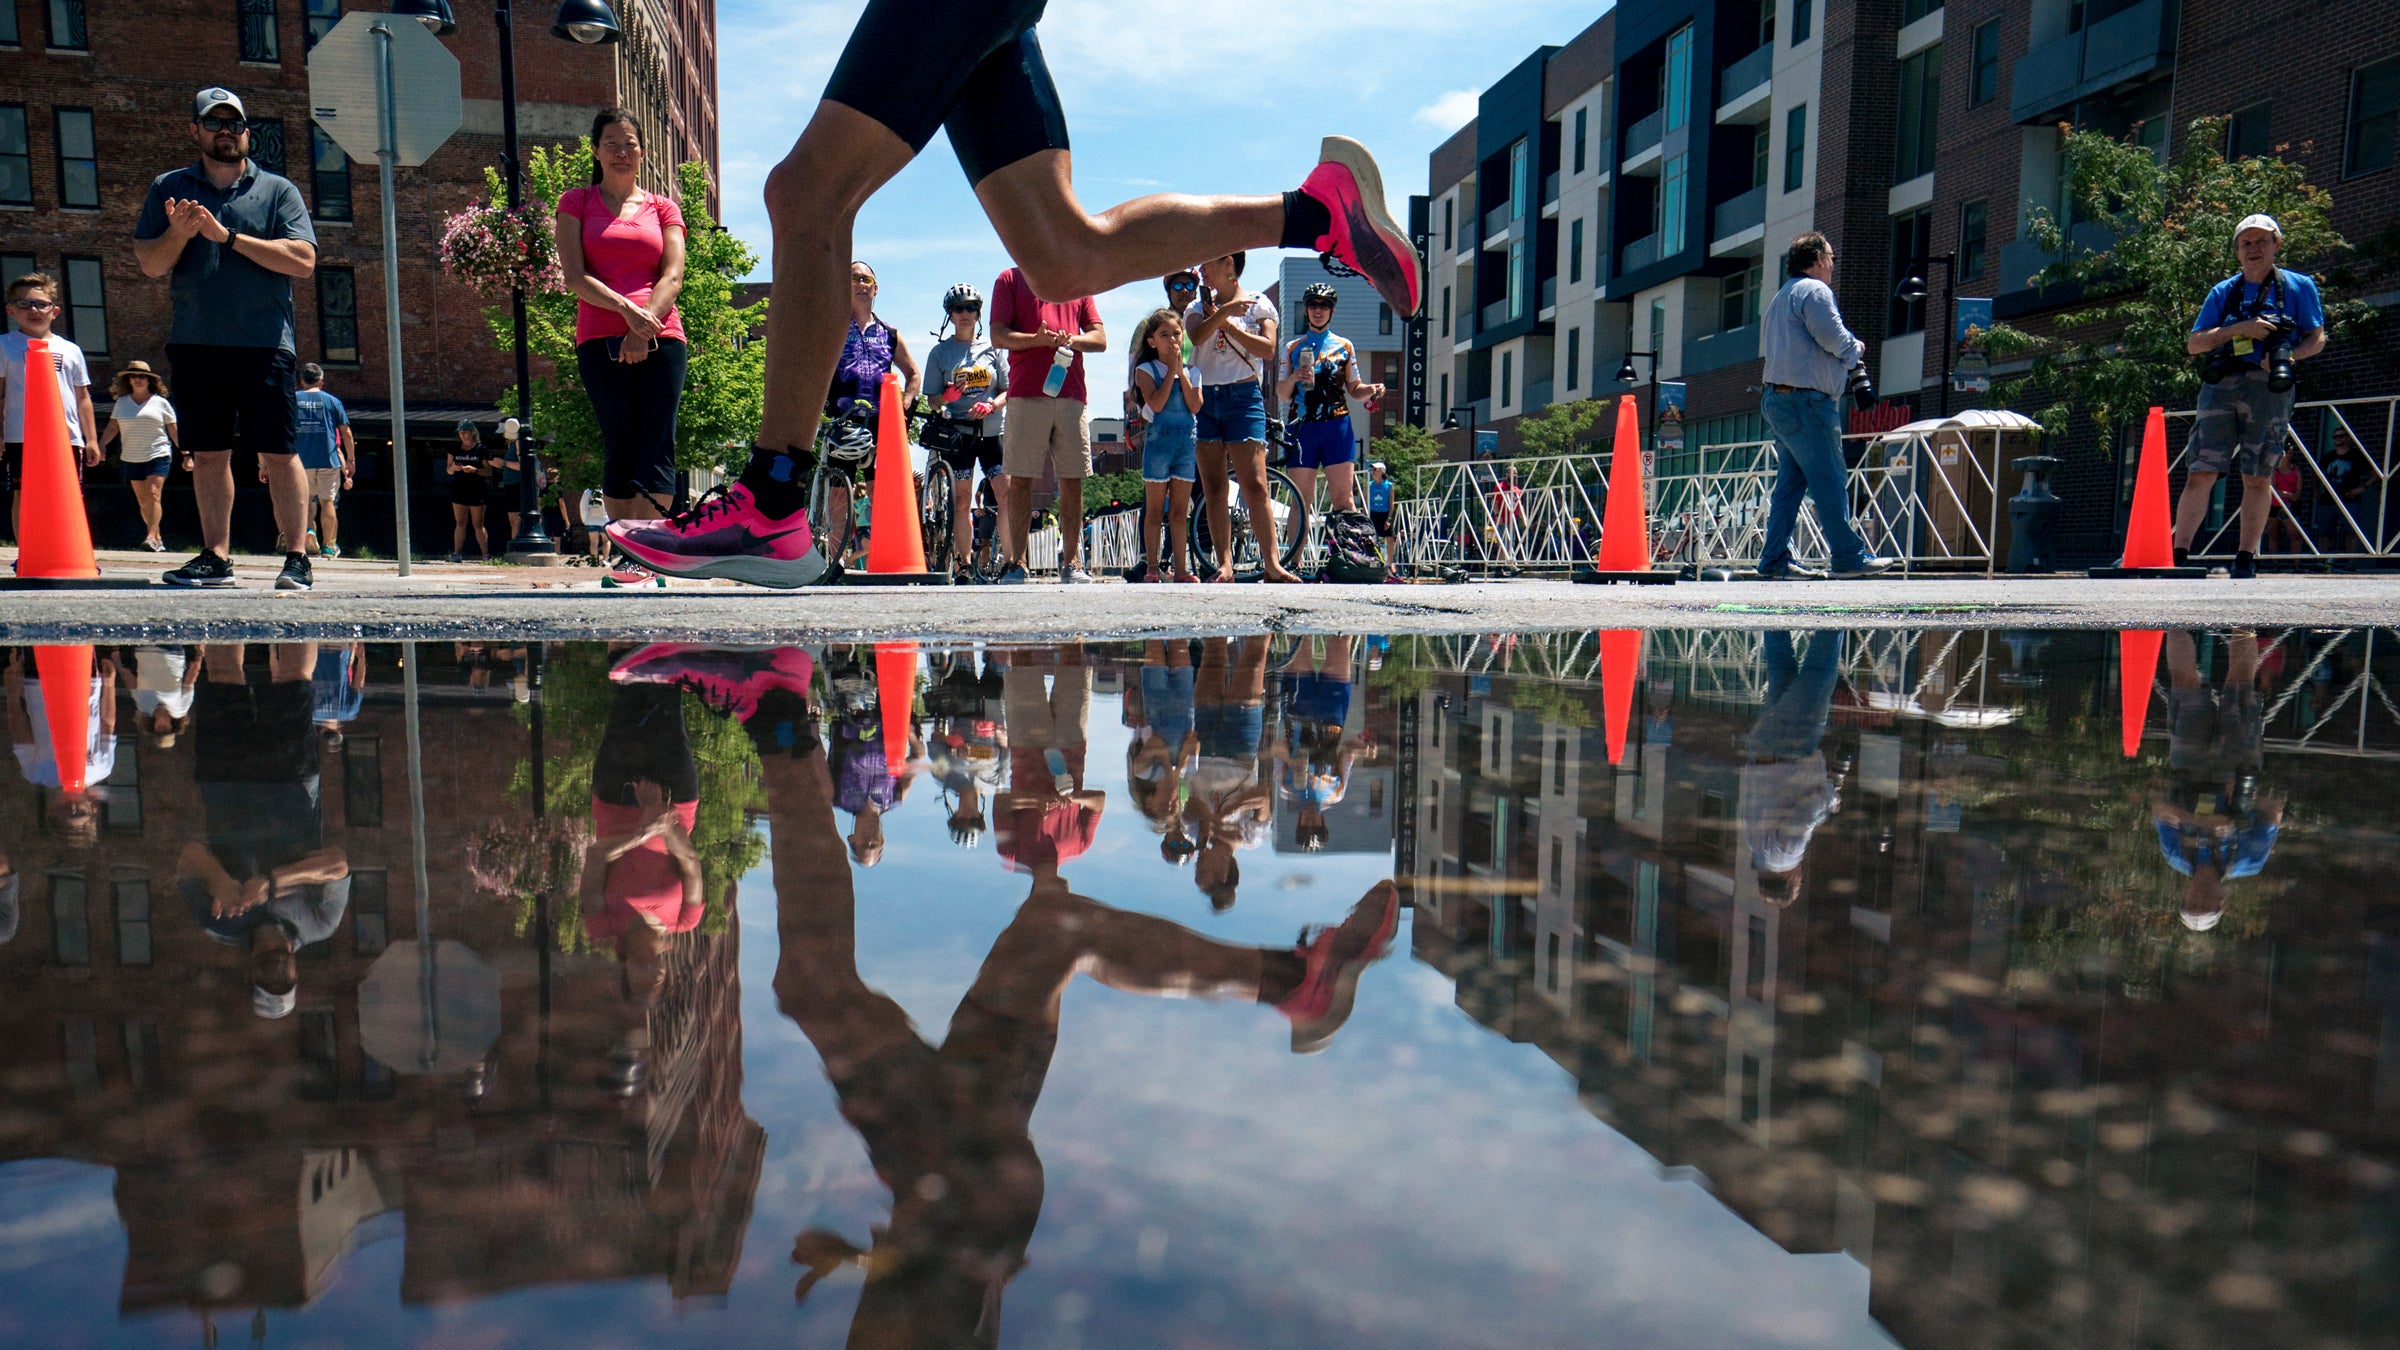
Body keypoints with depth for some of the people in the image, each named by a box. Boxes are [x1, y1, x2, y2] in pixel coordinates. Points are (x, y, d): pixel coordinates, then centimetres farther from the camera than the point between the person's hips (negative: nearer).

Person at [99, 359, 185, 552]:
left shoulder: (160, 402, 4)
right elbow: (112, 428, 11)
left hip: (158, 456, -4)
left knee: (153, 495, -18)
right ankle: (158, 540, 13)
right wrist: (100, 445, -4)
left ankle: (151, 537, -22)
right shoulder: (122, 402, 11)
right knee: (142, 501, 5)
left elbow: (174, 431, 6)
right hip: (132, 458, 4)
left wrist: (186, 454, 3)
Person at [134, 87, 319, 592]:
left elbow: (304, 260, -7)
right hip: (195, 342, 3)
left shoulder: (278, 191, 7)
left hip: (264, 343, -3)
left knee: (279, 453, -6)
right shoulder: (168, 189, 14)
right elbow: (150, 264, 10)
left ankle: (296, 559, -3)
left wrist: (229, 236, -12)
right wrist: (178, 233, -10)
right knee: (210, 453, 6)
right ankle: (215, 557, 11)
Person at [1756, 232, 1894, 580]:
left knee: (1790, 481, 9)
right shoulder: (1814, 291, -7)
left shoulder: (1781, 296, 23)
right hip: (1807, 401, -10)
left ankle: (1774, 558, 7)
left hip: (1776, 397, 10)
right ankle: (1849, 557, -5)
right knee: (1830, 481, -7)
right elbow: (1832, 337, -19)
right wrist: (1855, 348, 3)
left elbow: (1766, 348, 26)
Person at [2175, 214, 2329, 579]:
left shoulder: (2299, 286, 11)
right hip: (2221, 385, 1)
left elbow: (2317, 339, 7)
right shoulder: (2223, 292, 15)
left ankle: (2246, 559, 7)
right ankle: (2179, 556, -11)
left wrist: (2287, 356, -13)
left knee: (2258, 479, 0)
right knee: (2201, 474, -8)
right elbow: (2193, 344, 7)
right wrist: (2239, 328, -8)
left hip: (2269, 388, -1)